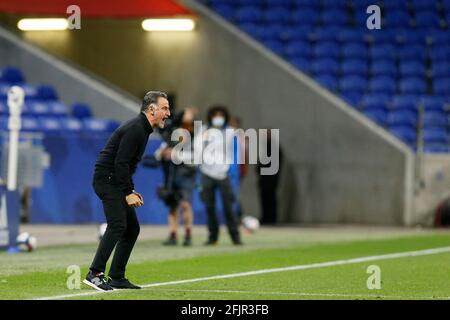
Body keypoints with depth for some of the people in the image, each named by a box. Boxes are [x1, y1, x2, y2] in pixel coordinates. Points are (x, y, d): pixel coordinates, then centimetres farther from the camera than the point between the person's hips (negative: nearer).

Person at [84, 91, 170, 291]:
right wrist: (128, 193, -20)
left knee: (132, 228, 9)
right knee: (117, 225, -21)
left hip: (115, 182, 11)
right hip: (107, 179, -11)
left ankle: (116, 277, 10)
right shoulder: (135, 129, -16)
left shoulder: (141, 129, 17)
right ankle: (95, 273, -24)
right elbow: (120, 163, -22)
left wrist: (131, 191, 15)